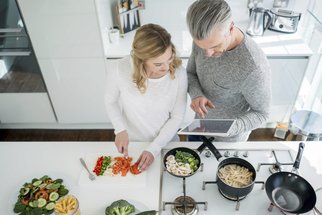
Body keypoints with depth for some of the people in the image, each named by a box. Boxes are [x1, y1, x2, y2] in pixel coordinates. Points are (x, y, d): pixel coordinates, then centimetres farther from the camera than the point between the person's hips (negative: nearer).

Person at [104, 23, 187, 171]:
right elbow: (111, 101, -6)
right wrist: (120, 129, -20)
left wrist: (154, 149, -18)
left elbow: (177, 117, -14)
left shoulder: (179, 73, -25)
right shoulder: (118, 70, -27)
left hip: (166, 141, 0)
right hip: (131, 143, 0)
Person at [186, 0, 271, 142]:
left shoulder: (254, 68, -38)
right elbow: (191, 73, -4)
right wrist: (196, 95, -27)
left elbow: (261, 114, -21)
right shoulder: (205, 39, -20)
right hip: (202, 122, 5)